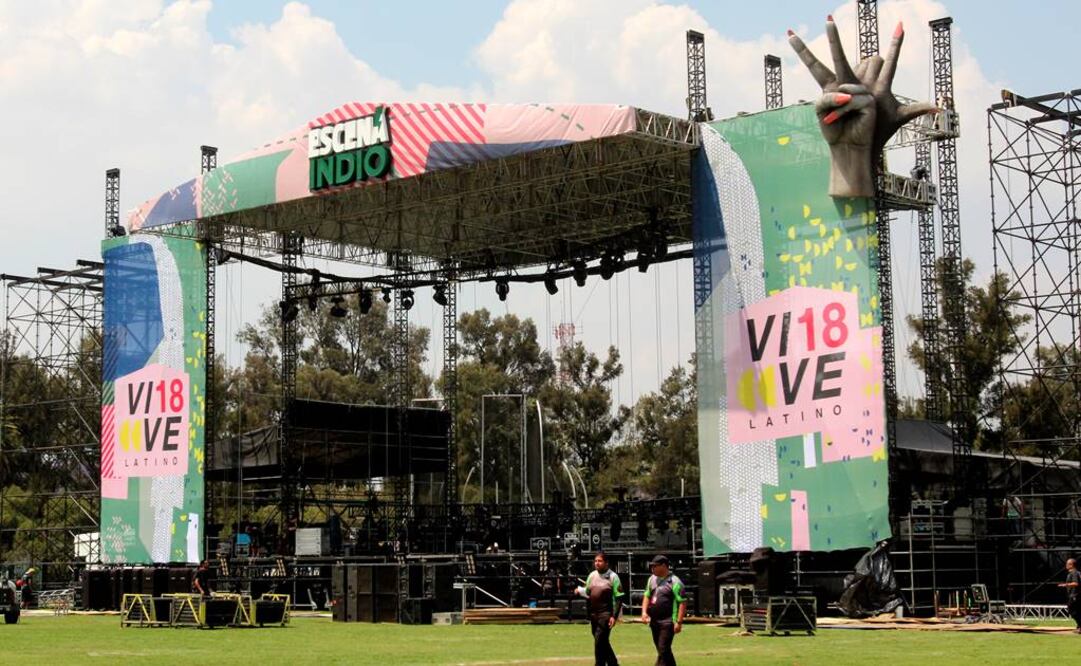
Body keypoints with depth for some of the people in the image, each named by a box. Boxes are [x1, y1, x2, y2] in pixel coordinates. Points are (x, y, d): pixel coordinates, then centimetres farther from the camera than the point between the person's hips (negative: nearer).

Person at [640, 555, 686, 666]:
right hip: (654, 621, 8)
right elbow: (647, 596, 22)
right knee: (662, 650, 14)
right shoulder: (652, 579, 12)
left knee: (663, 649, -11)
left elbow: (682, 602, -12)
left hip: (668, 622, -8)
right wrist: (644, 612, 6)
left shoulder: (674, 582, -10)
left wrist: (679, 622, -17)